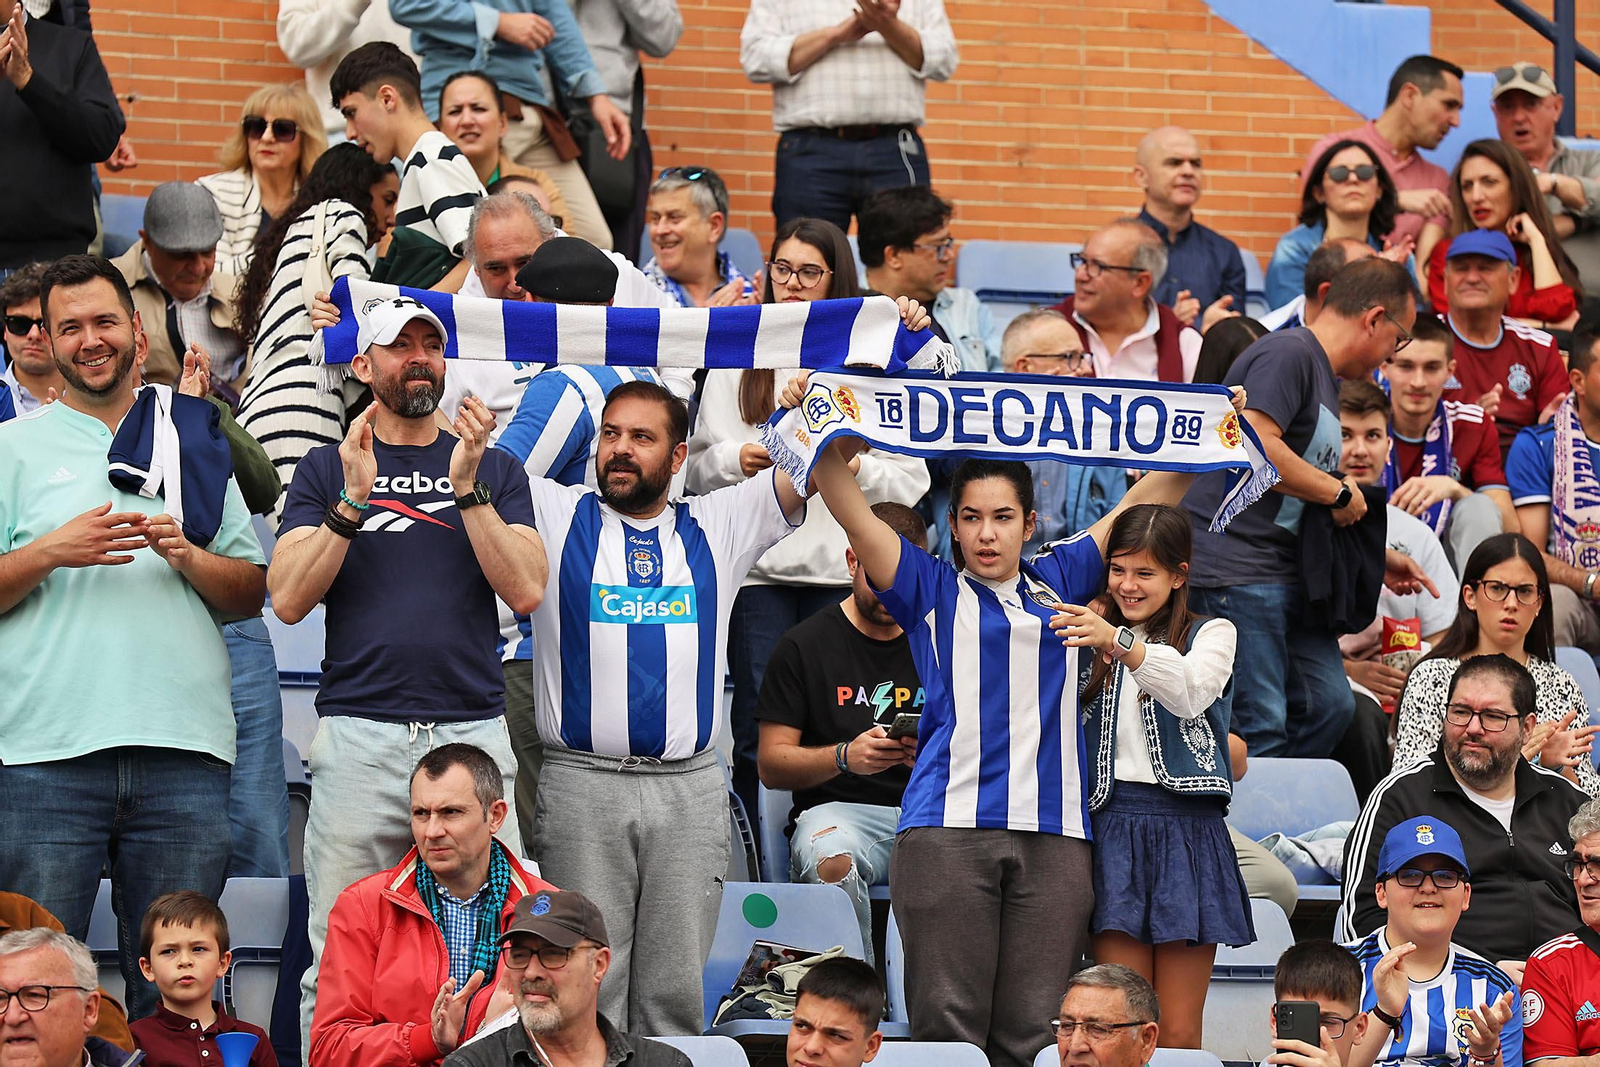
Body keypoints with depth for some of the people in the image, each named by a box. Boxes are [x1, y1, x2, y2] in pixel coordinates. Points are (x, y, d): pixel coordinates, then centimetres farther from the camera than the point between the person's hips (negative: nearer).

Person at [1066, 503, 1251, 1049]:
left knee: (1178, 1033, -3)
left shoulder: (1211, 634, 8)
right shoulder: (1091, 642, 18)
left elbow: (1191, 693, -15)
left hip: (1185, 833, -2)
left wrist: (1121, 643, -30)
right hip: (1112, 825, 2)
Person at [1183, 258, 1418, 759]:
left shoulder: (1326, 378, 22)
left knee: (1330, 706, 6)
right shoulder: (1288, 354, -10)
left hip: (1288, 570, 10)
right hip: (1233, 564, -10)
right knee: (1261, 727, -11)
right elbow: (1256, 448, -25)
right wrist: (1339, 492, -12)